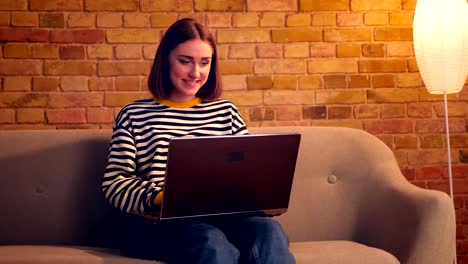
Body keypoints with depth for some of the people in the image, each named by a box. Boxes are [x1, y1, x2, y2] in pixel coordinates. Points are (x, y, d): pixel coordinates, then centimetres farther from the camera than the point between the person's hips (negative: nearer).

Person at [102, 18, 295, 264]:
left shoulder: (225, 111, 20)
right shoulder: (134, 115, 11)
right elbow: (114, 184, 3)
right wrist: (159, 198, -16)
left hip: (225, 215, 3)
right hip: (159, 223, -3)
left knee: (268, 231, -32)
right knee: (212, 243, -37)